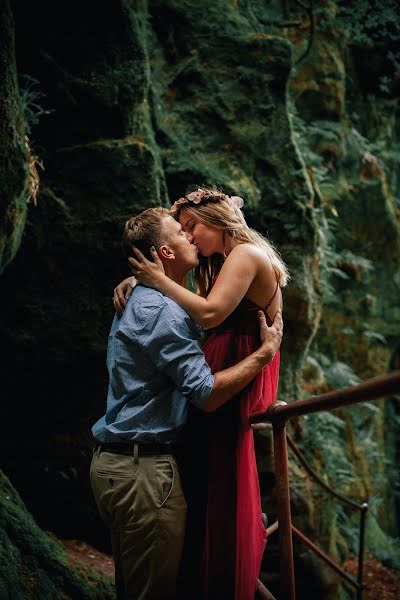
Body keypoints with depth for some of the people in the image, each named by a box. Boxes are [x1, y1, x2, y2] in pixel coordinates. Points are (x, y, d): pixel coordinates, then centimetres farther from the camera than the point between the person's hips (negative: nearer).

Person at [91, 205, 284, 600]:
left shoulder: (137, 302, 17)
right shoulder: (163, 311, -16)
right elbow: (207, 394, -21)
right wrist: (266, 351, -12)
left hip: (114, 462, 10)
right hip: (144, 468, -10)